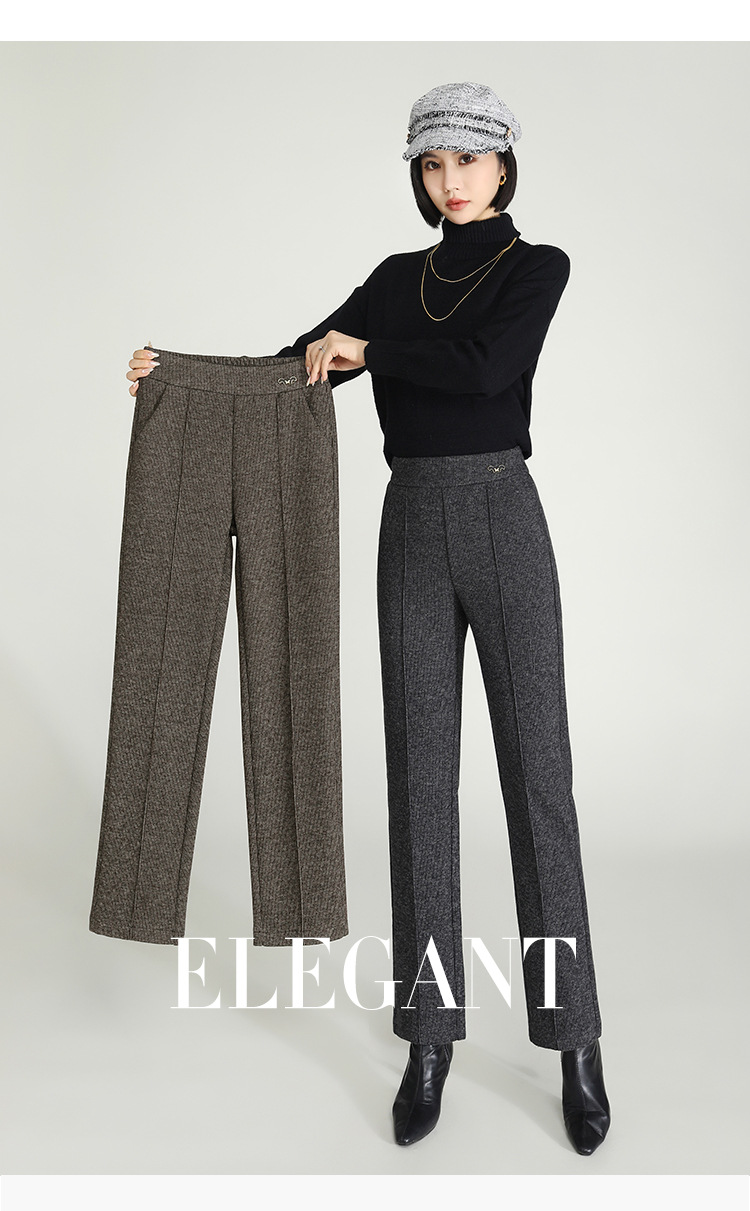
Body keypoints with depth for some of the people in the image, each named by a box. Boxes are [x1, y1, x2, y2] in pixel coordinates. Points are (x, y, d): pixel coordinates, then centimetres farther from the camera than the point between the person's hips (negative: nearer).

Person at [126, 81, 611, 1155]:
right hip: (411, 528, 4)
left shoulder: (538, 267, 5)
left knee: (537, 771, -3)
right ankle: (431, 1034, 13)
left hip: (503, 521, -3)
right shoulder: (397, 278, 17)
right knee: (421, 774, 2)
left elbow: (483, 367, -15)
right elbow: (297, 365, 10)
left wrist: (367, 350, -4)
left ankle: (576, 1043, 9)